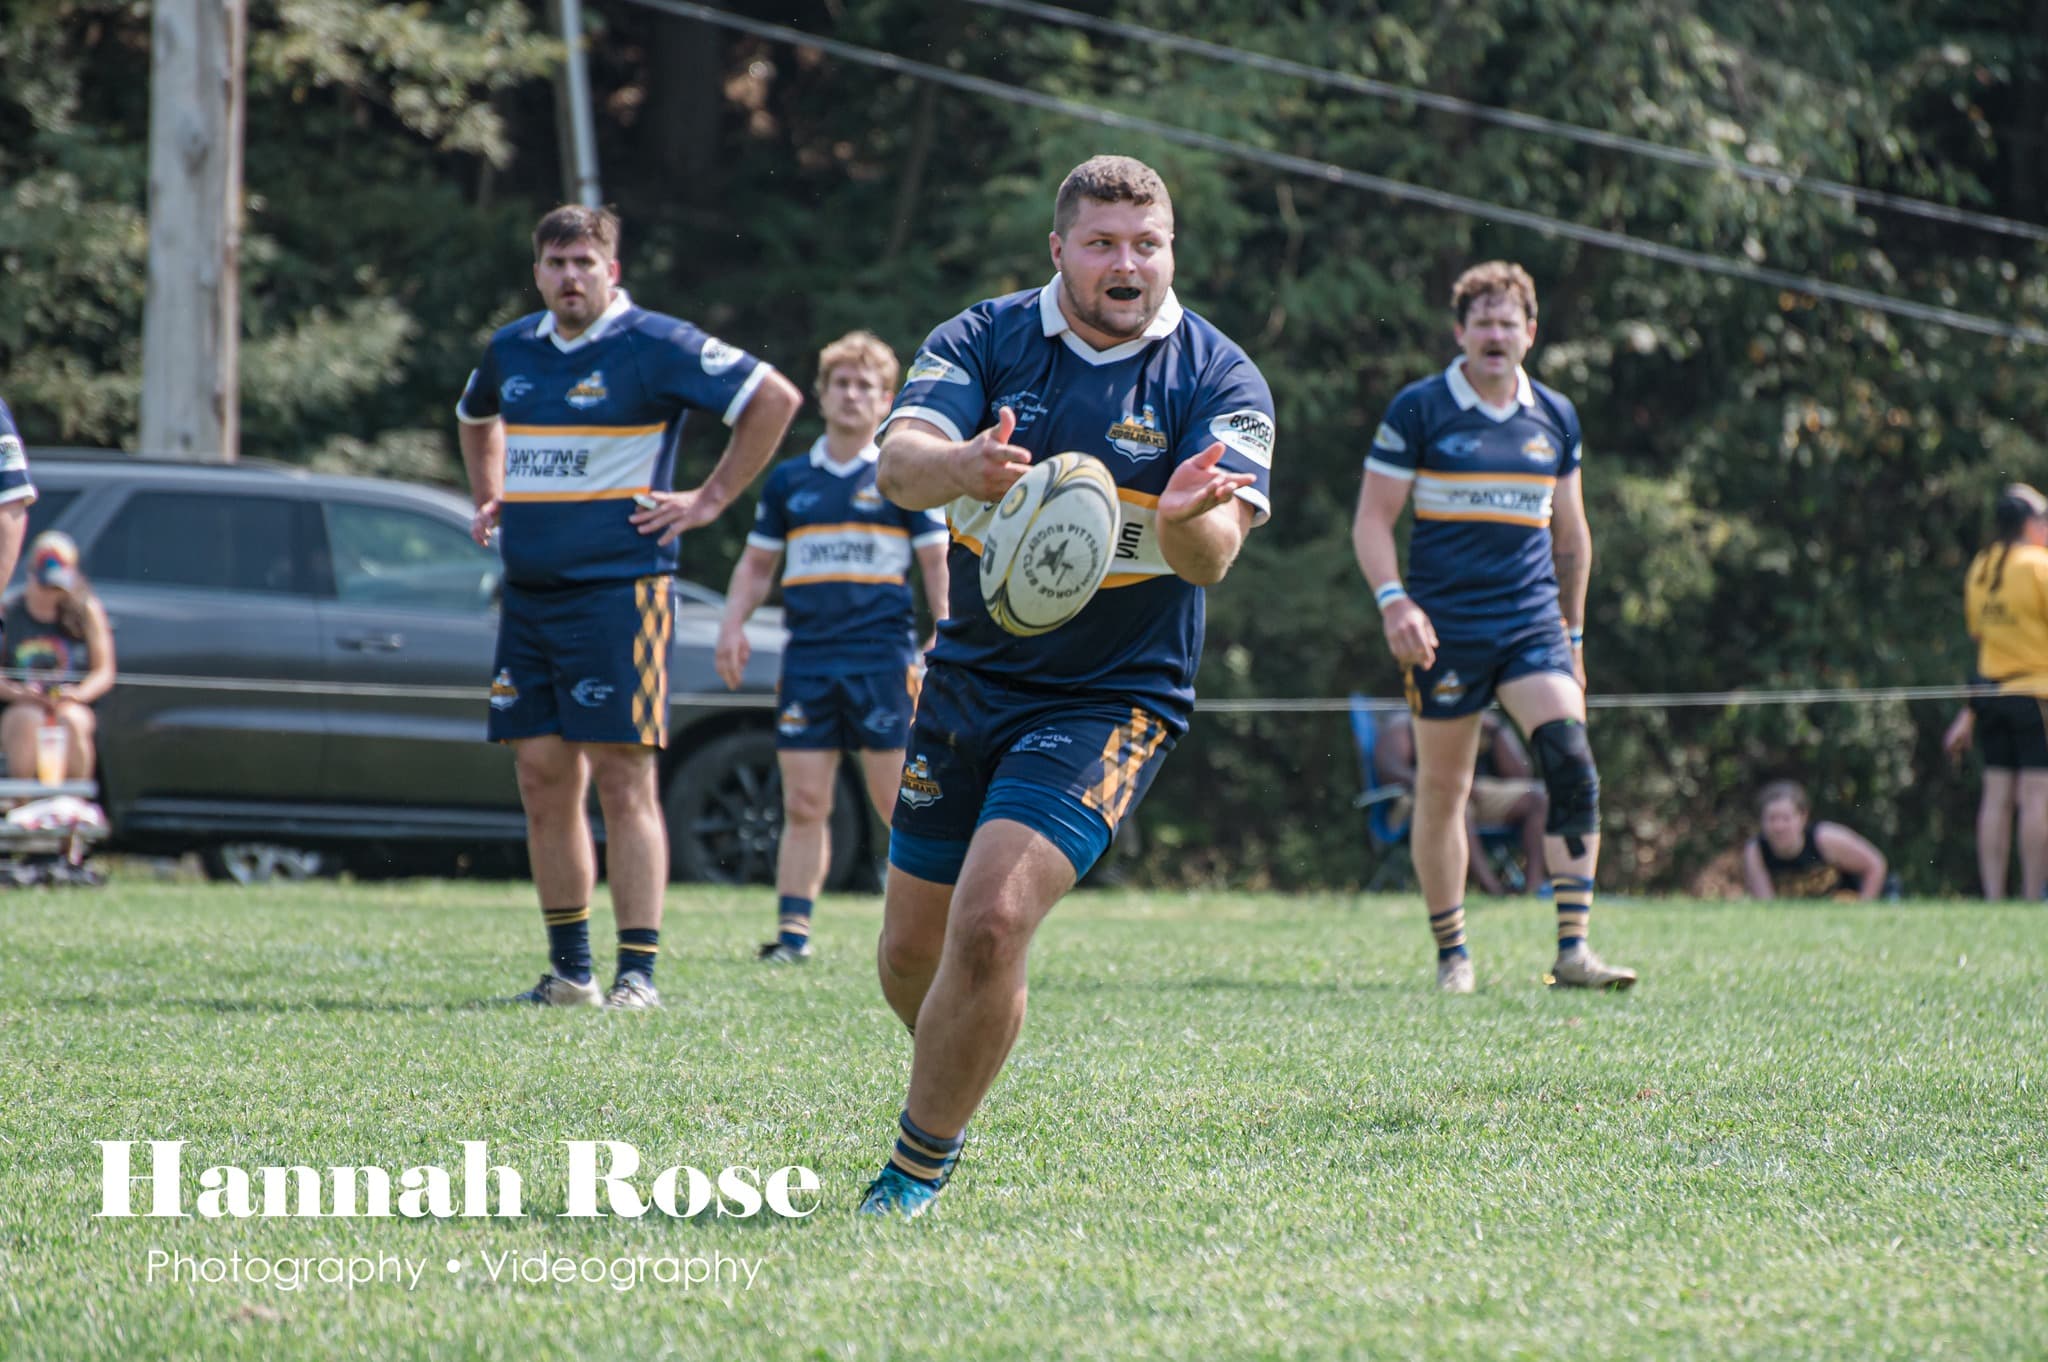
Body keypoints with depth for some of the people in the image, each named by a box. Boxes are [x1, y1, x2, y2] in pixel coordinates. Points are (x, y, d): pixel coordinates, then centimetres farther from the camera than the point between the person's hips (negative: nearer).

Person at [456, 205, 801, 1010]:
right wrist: (489, 503, 22)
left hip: (618, 590, -6)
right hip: (527, 594, 6)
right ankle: (568, 971, 13)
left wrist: (710, 500, -8)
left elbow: (774, 398, -8)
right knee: (543, 779, 5)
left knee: (622, 778, -8)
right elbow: (475, 419, 36)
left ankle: (638, 973, -7)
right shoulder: (511, 351, 13)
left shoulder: (654, 346, -7)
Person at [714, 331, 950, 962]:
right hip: (808, 659, 3)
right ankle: (793, 930, 2)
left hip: (883, 656, -3)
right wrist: (733, 626, 5)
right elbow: (757, 563, 20)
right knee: (804, 804, 0)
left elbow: (938, 563, 4)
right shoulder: (789, 480, 13)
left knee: (898, 803, -4)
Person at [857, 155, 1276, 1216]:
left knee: (990, 923, -21)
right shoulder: (984, 340, -2)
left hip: (1112, 700, -3)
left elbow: (1212, 557, -19)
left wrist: (1189, 519, -44)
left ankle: (921, 1164, -4)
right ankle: (949, 1085, 42)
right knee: (911, 953, 9)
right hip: (969, 682, 3)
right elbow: (899, 463, -19)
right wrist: (962, 466, -43)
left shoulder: (1217, 379, -8)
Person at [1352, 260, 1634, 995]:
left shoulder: (1555, 417, 10)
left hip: (1534, 624, 2)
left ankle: (1573, 949, -17)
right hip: (1445, 630, -2)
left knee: (1572, 763, -16)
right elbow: (1372, 519, -2)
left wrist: (1574, 631, 21)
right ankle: (1452, 953, 18)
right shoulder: (1418, 410, -1)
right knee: (1442, 790, 3)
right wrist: (1392, 598, -17)